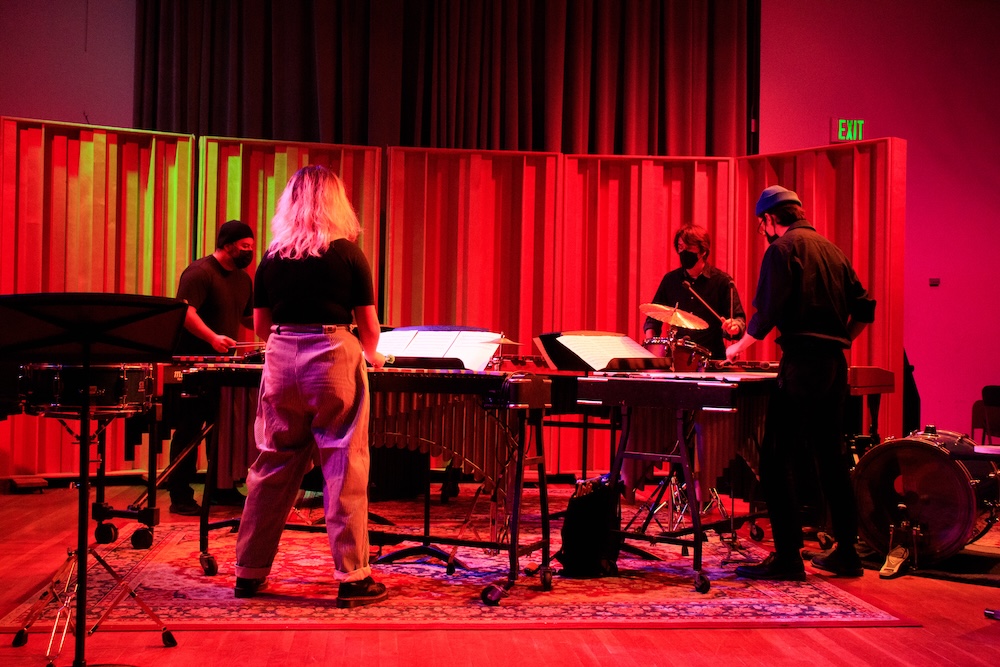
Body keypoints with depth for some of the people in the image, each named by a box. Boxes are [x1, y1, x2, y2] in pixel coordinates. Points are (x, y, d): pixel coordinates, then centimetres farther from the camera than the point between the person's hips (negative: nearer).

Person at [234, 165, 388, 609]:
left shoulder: (272, 258, 7)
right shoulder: (347, 253, -1)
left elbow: (260, 326, 12)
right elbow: (369, 326, 1)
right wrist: (371, 355, 21)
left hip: (281, 361, 4)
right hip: (333, 358, -3)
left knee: (272, 468, 11)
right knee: (343, 471, 2)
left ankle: (250, 572, 19)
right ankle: (352, 577, 6)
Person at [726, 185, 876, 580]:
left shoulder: (782, 249, -5)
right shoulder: (833, 250, 16)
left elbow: (768, 311, -12)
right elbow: (864, 309, 14)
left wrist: (741, 346, 3)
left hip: (801, 363, -8)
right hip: (835, 363, 8)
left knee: (777, 461, -5)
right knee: (831, 457, 15)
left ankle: (787, 557, -8)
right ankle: (846, 552, 20)